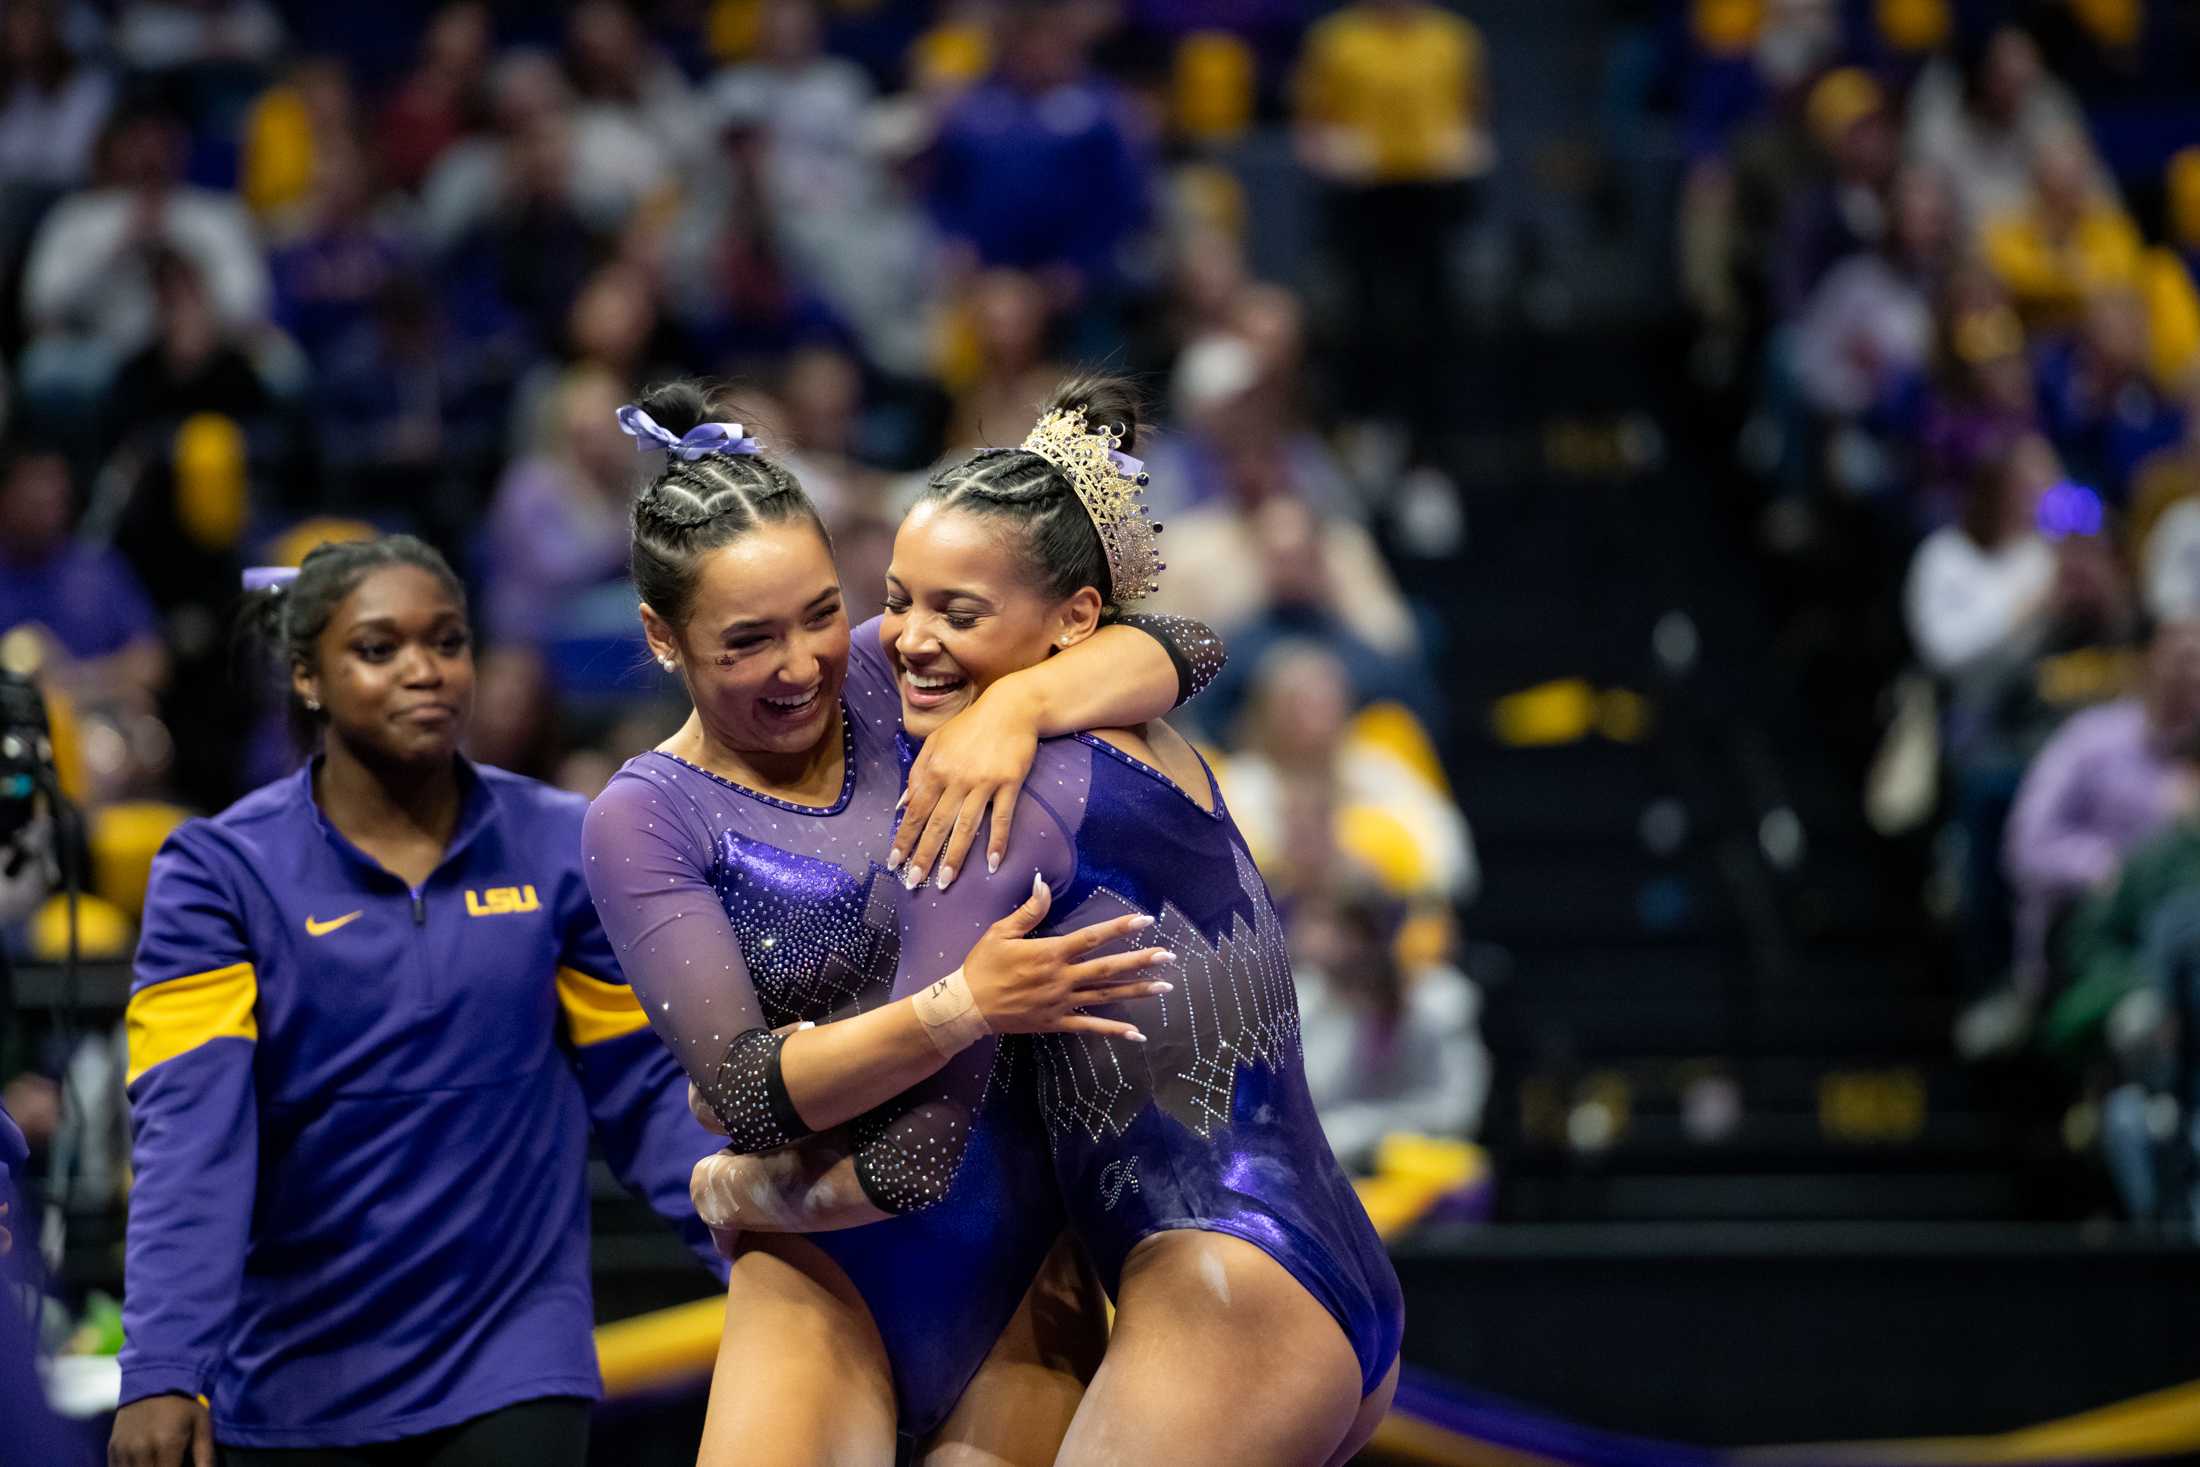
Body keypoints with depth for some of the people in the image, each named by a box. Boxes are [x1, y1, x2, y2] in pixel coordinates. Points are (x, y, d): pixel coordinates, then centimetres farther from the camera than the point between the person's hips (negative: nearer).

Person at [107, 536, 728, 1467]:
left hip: (513, 1373, 0)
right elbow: (189, 1132, -15)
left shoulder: (562, 850, 0)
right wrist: (161, 1372, -26)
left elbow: (644, 1092, 5)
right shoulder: (220, 872, -6)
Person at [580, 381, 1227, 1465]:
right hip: (831, 1264, -2)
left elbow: (1172, 649, -4)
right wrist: (962, 1008, -29)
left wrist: (1017, 706, -23)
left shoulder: (884, 672, 1)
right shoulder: (646, 821, -5)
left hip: (1020, 1244, 2)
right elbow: (745, 1090, -15)